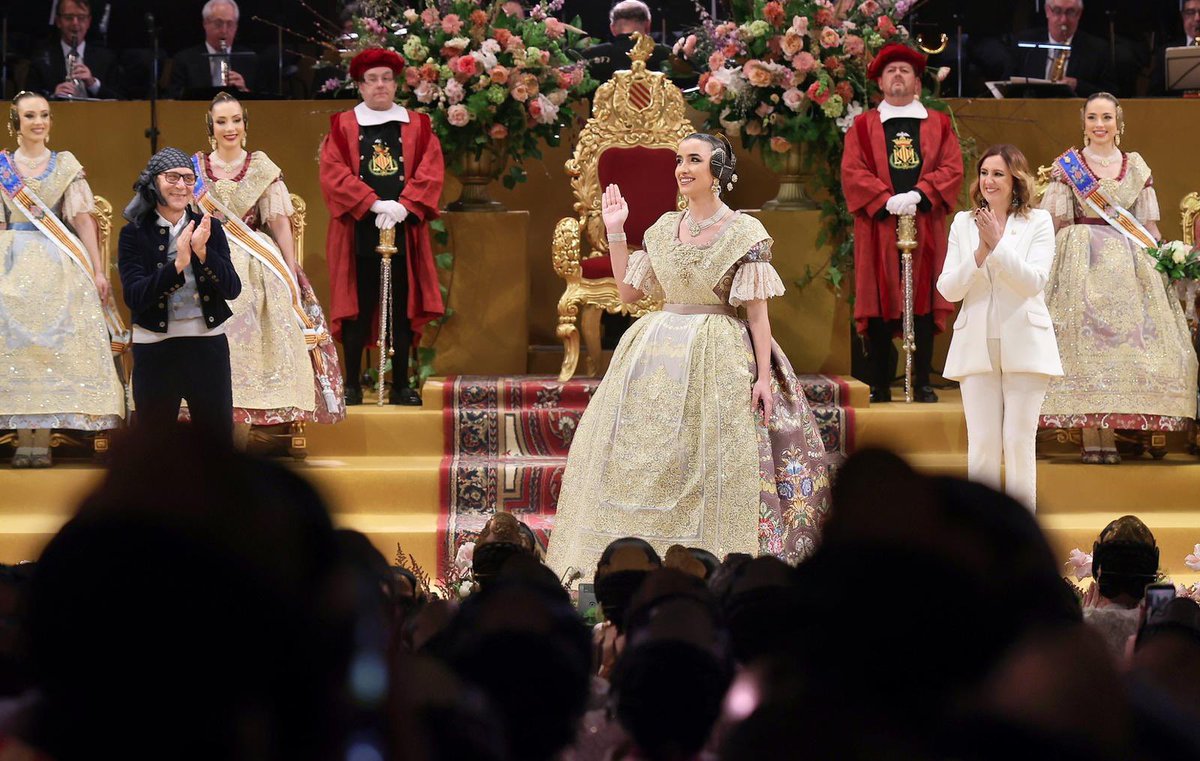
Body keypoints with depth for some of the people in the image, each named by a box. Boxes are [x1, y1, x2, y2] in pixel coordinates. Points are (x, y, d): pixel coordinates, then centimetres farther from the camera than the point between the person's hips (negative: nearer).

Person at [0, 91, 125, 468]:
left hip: (58, 265, -1)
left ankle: (42, 440, -5)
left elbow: (83, 218, 3)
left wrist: (98, 270, -4)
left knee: (52, 346, -5)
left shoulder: (66, 165, 8)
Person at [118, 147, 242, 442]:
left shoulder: (210, 228, 3)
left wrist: (202, 252, -20)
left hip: (208, 346, 2)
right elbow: (134, 297, -13)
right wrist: (177, 265, -25)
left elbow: (233, 289, -4)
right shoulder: (134, 234, -3)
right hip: (156, 349, -2)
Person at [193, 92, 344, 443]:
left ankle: (237, 451, 0)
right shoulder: (196, 168, 9)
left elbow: (279, 222, 2)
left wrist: (291, 274, -5)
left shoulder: (262, 168, 7)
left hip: (257, 271, 0)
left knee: (248, 354, -4)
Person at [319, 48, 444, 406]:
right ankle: (352, 385, 3)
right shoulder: (343, 127, 7)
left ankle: (401, 385, 8)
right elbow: (334, 174, -5)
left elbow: (430, 172, 0)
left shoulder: (417, 126, 11)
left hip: (404, 230, 1)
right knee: (357, 309, -1)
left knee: (401, 309, 3)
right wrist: (374, 204, -17)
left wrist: (404, 206, -16)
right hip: (358, 232, -1)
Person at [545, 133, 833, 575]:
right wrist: (615, 233, 9)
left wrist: (764, 375, -13)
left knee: (713, 467, -7)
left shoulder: (744, 233, -5)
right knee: (645, 461, 2)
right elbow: (628, 292, 15)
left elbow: (757, 312, -6)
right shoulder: (663, 230, 10)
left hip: (720, 357, -5)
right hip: (658, 354, 5)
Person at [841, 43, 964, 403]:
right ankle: (879, 384, 2)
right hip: (878, 227, -1)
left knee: (923, 303, -1)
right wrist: (887, 200, -15)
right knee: (879, 305, -2)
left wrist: (919, 194, -14)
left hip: (925, 226, 1)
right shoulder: (863, 126, 10)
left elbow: (952, 168, 2)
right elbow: (852, 172, -1)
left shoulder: (938, 124, 13)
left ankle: (922, 383, 2)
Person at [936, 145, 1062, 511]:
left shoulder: (1038, 222, 2)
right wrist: (981, 252, -12)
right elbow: (948, 289, 2)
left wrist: (998, 244, -18)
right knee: (981, 443, 2)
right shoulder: (963, 223, 10)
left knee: (1020, 441, -1)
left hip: (1023, 344, -2)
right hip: (977, 345, 2)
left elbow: (1034, 281, -10)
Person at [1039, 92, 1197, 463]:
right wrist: (1064, 178, -9)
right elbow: (1055, 221, 1)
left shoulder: (1137, 167, 12)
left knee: (1124, 341, -4)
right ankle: (1090, 437, -8)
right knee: (1084, 341, -9)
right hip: (1081, 265, -2)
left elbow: (1148, 227, 13)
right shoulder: (1068, 166, 6)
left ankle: (1109, 436, -1)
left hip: (1128, 265, 3)